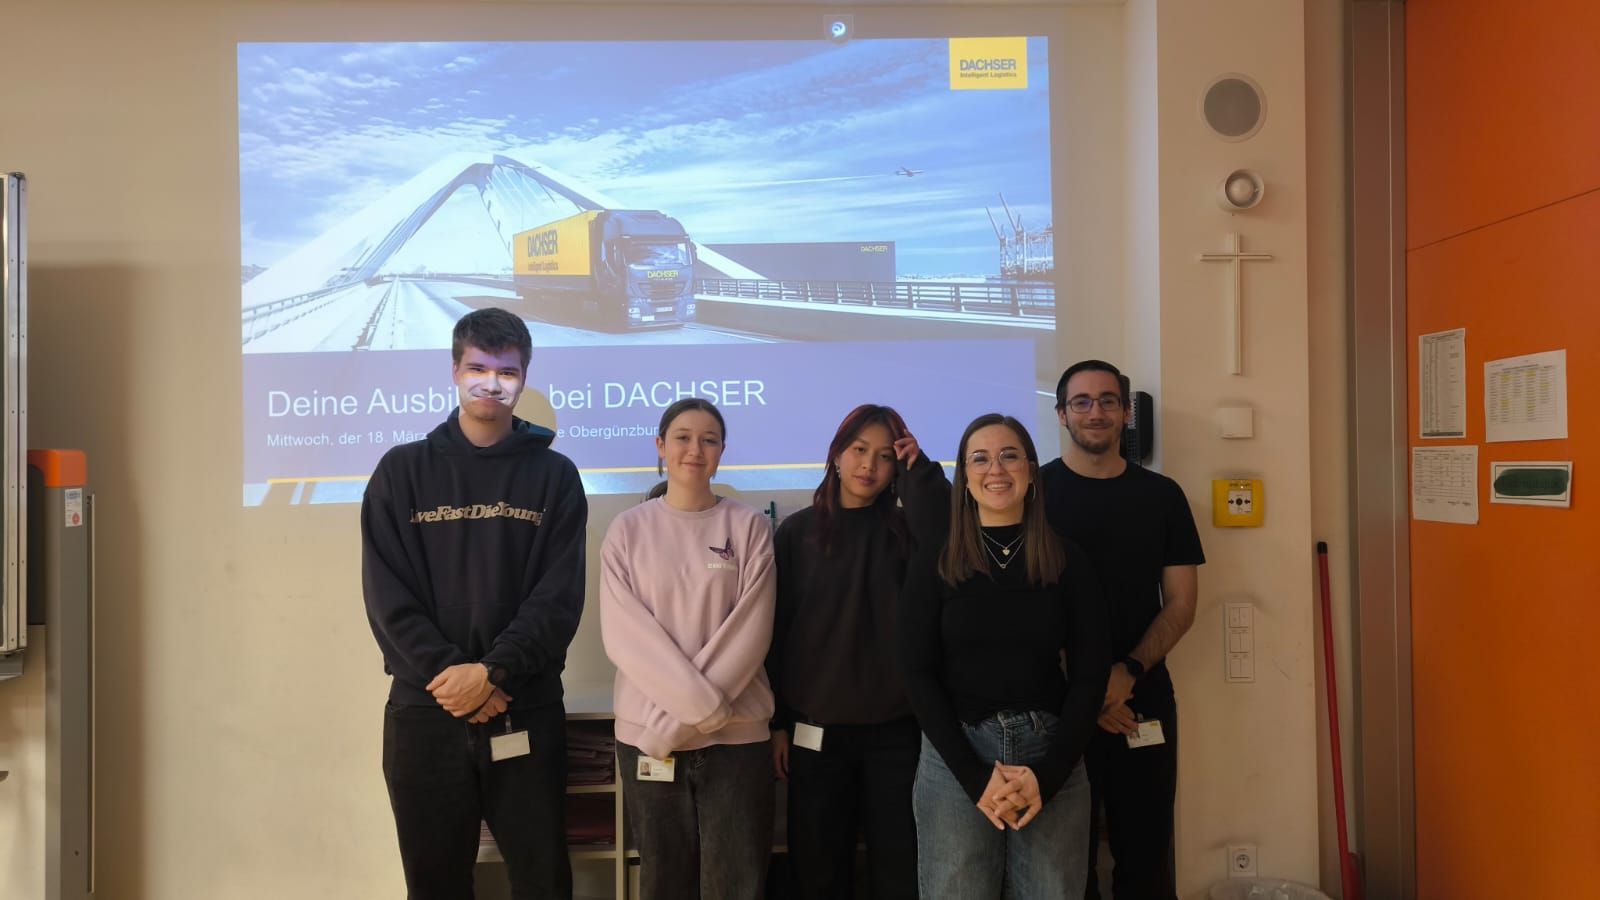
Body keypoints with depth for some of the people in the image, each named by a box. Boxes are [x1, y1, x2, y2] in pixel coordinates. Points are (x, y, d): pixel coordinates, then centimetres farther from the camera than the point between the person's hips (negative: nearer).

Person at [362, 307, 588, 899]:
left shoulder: (554, 475, 5)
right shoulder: (402, 472, 6)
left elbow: (559, 598, -3)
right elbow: (388, 598, -2)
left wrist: (493, 671, -16)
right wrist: (448, 673, -13)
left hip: (526, 711, 0)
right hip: (424, 711, 1)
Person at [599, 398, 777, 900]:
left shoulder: (748, 527, 2)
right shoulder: (628, 530, 4)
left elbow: (750, 631, -5)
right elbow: (623, 632, -5)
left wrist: (679, 721, -11)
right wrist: (700, 702, -15)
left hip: (736, 733, -1)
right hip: (647, 733, 1)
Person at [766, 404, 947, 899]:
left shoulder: (906, 529, 4)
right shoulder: (798, 531, 2)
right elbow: (777, 630, 3)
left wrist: (923, 469, -15)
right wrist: (777, 722, 1)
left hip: (896, 729, 0)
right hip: (817, 730, 0)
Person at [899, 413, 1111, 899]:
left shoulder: (1068, 560, 2)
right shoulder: (935, 561, 0)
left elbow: (1090, 675, 1)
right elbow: (919, 675, -4)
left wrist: (1047, 774, -10)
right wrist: (976, 776, -12)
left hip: (1052, 756, 1)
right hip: (955, 756, -1)